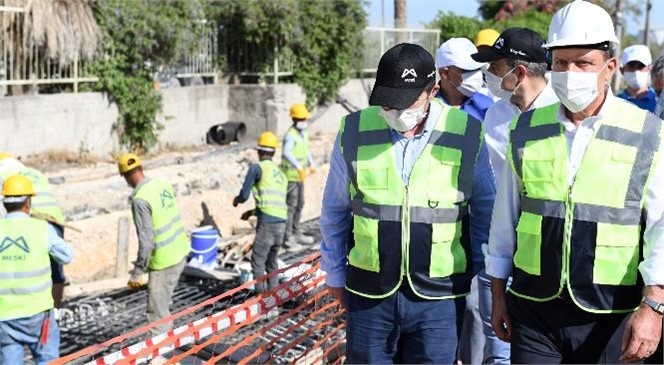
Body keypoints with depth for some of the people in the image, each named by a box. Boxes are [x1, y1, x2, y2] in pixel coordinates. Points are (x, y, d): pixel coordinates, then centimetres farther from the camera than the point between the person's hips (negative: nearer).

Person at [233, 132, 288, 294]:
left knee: (257, 260, 0)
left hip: (267, 223, -7)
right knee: (272, 261, 19)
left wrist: (236, 200, 20)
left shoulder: (257, 167, -1)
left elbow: (244, 195, -3)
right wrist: (252, 212, 36)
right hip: (282, 222, 7)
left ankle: (261, 294, -4)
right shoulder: (281, 174, 21)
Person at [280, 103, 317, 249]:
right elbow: (287, 152, -35)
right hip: (291, 175, -10)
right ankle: (287, 238, -4)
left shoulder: (303, 133, 11)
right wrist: (298, 167, -45)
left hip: (300, 175, 10)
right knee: (291, 206, -8)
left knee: (299, 204, 18)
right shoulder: (291, 135, -20)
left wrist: (311, 163, 22)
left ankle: (296, 233, 31)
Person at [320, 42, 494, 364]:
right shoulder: (354, 132, -2)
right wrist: (335, 275, 15)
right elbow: (334, 212, 10)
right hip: (369, 294, 1)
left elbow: (486, 213, 7)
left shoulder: (468, 136, -5)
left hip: (439, 297, -1)